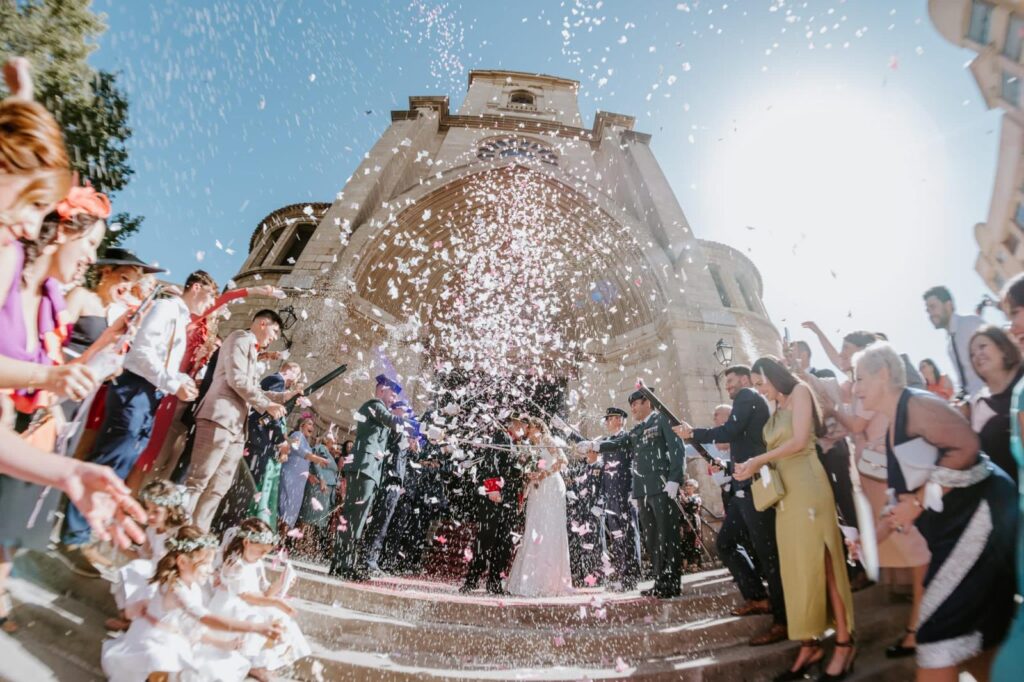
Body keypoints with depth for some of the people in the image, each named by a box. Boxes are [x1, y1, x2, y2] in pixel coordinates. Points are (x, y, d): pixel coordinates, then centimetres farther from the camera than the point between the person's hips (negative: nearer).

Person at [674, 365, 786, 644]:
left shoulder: (748, 396, -3)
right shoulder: (749, 403, 24)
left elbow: (730, 431, -18)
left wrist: (693, 433, -8)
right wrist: (726, 466, 20)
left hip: (754, 485, -10)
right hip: (746, 487, 10)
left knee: (766, 549, -5)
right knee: (725, 542, 14)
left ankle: (783, 620, 2)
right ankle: (758, 597, 21)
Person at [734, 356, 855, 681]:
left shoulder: (799, 391, -1)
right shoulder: (776, 410, 19)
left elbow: (799, 442, -12)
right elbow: (778, 452, 13)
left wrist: (757, 460, -9)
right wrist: (754, 467, -2)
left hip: (806, 484, -7)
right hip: (784, 491, 7)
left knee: (819, 562, -3)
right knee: (796, 566, 6)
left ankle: (844, 642, 9)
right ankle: (810, 644, 13)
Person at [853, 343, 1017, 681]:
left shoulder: (916, 404, -14)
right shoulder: (893, 426, 13)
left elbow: (966, 446, -27)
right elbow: (907, 494, 15)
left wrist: (919, 501, -22)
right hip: (954, 525, 10)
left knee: (941, 624, -6)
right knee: (968, 628, 17)